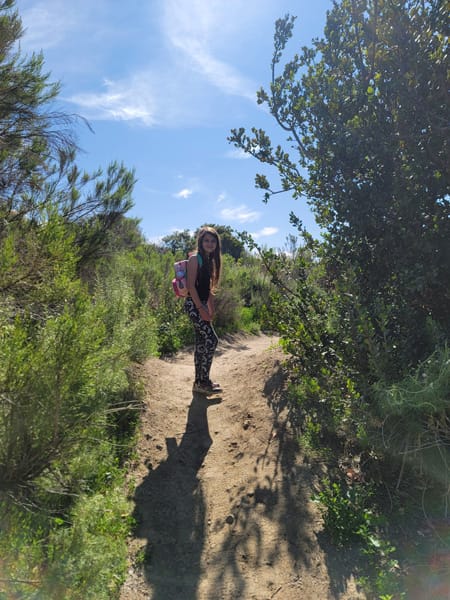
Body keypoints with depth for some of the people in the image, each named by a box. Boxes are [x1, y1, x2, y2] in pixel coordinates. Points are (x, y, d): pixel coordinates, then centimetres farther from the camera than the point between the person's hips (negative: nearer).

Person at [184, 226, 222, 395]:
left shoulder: (209, 261, 16)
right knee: (211, 340, -11)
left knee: (201, 343, 11)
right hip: (194, 305, -9)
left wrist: (211, 309, 15)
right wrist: (201, 308, -19)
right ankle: (204, 381, -2)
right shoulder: (195, 258, -10)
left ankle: (199, 382, 19)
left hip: (201, 305, 9)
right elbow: (191, 286, -17)